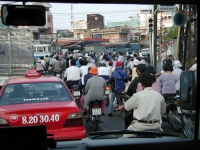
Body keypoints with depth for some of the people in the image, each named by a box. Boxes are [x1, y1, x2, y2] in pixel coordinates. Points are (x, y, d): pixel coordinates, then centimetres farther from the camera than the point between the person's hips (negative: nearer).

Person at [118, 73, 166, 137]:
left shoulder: (138, 95, -4)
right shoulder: (159, 96, 3)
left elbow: (125, 106, 9)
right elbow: (163, 111, 16)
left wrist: (120, 107, 32)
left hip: (140, 126, -3)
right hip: (156, 126, 3)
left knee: (126, 137, 14)